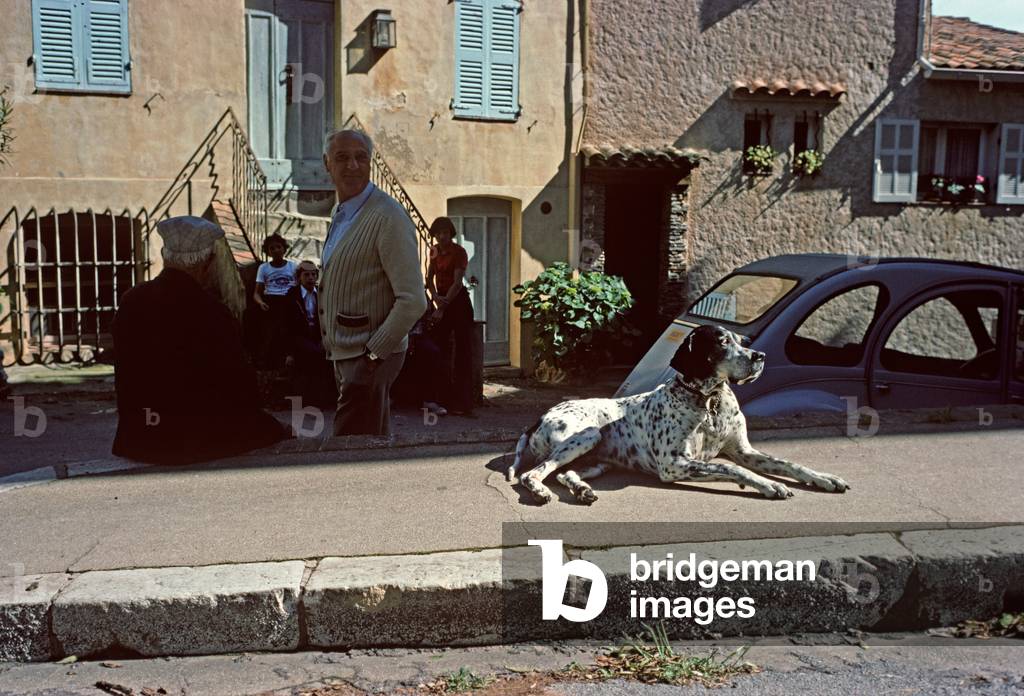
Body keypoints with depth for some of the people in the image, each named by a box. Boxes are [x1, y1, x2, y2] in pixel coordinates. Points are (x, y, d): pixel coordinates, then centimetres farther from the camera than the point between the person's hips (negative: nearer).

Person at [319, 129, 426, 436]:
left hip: (369, 356, -9)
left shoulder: (387, 217, -16)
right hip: (344, 353, 9)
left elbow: (413, 301, -20)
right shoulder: (339, 213, 13)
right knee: (378, 440, 18)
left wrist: (373, 353, -17)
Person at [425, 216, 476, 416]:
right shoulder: (434, 251, 9)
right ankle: (445, 399, 17)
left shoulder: (459, 252, -11)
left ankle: (463, 403, -9)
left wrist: (442, 308, -24)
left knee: (462, 351, -7)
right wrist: (435, 296, -10)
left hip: (458, 301, -7)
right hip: (442, 300, 7)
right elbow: (430, 278, 10)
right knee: (440, 349, 9)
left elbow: (457, 283, -18)